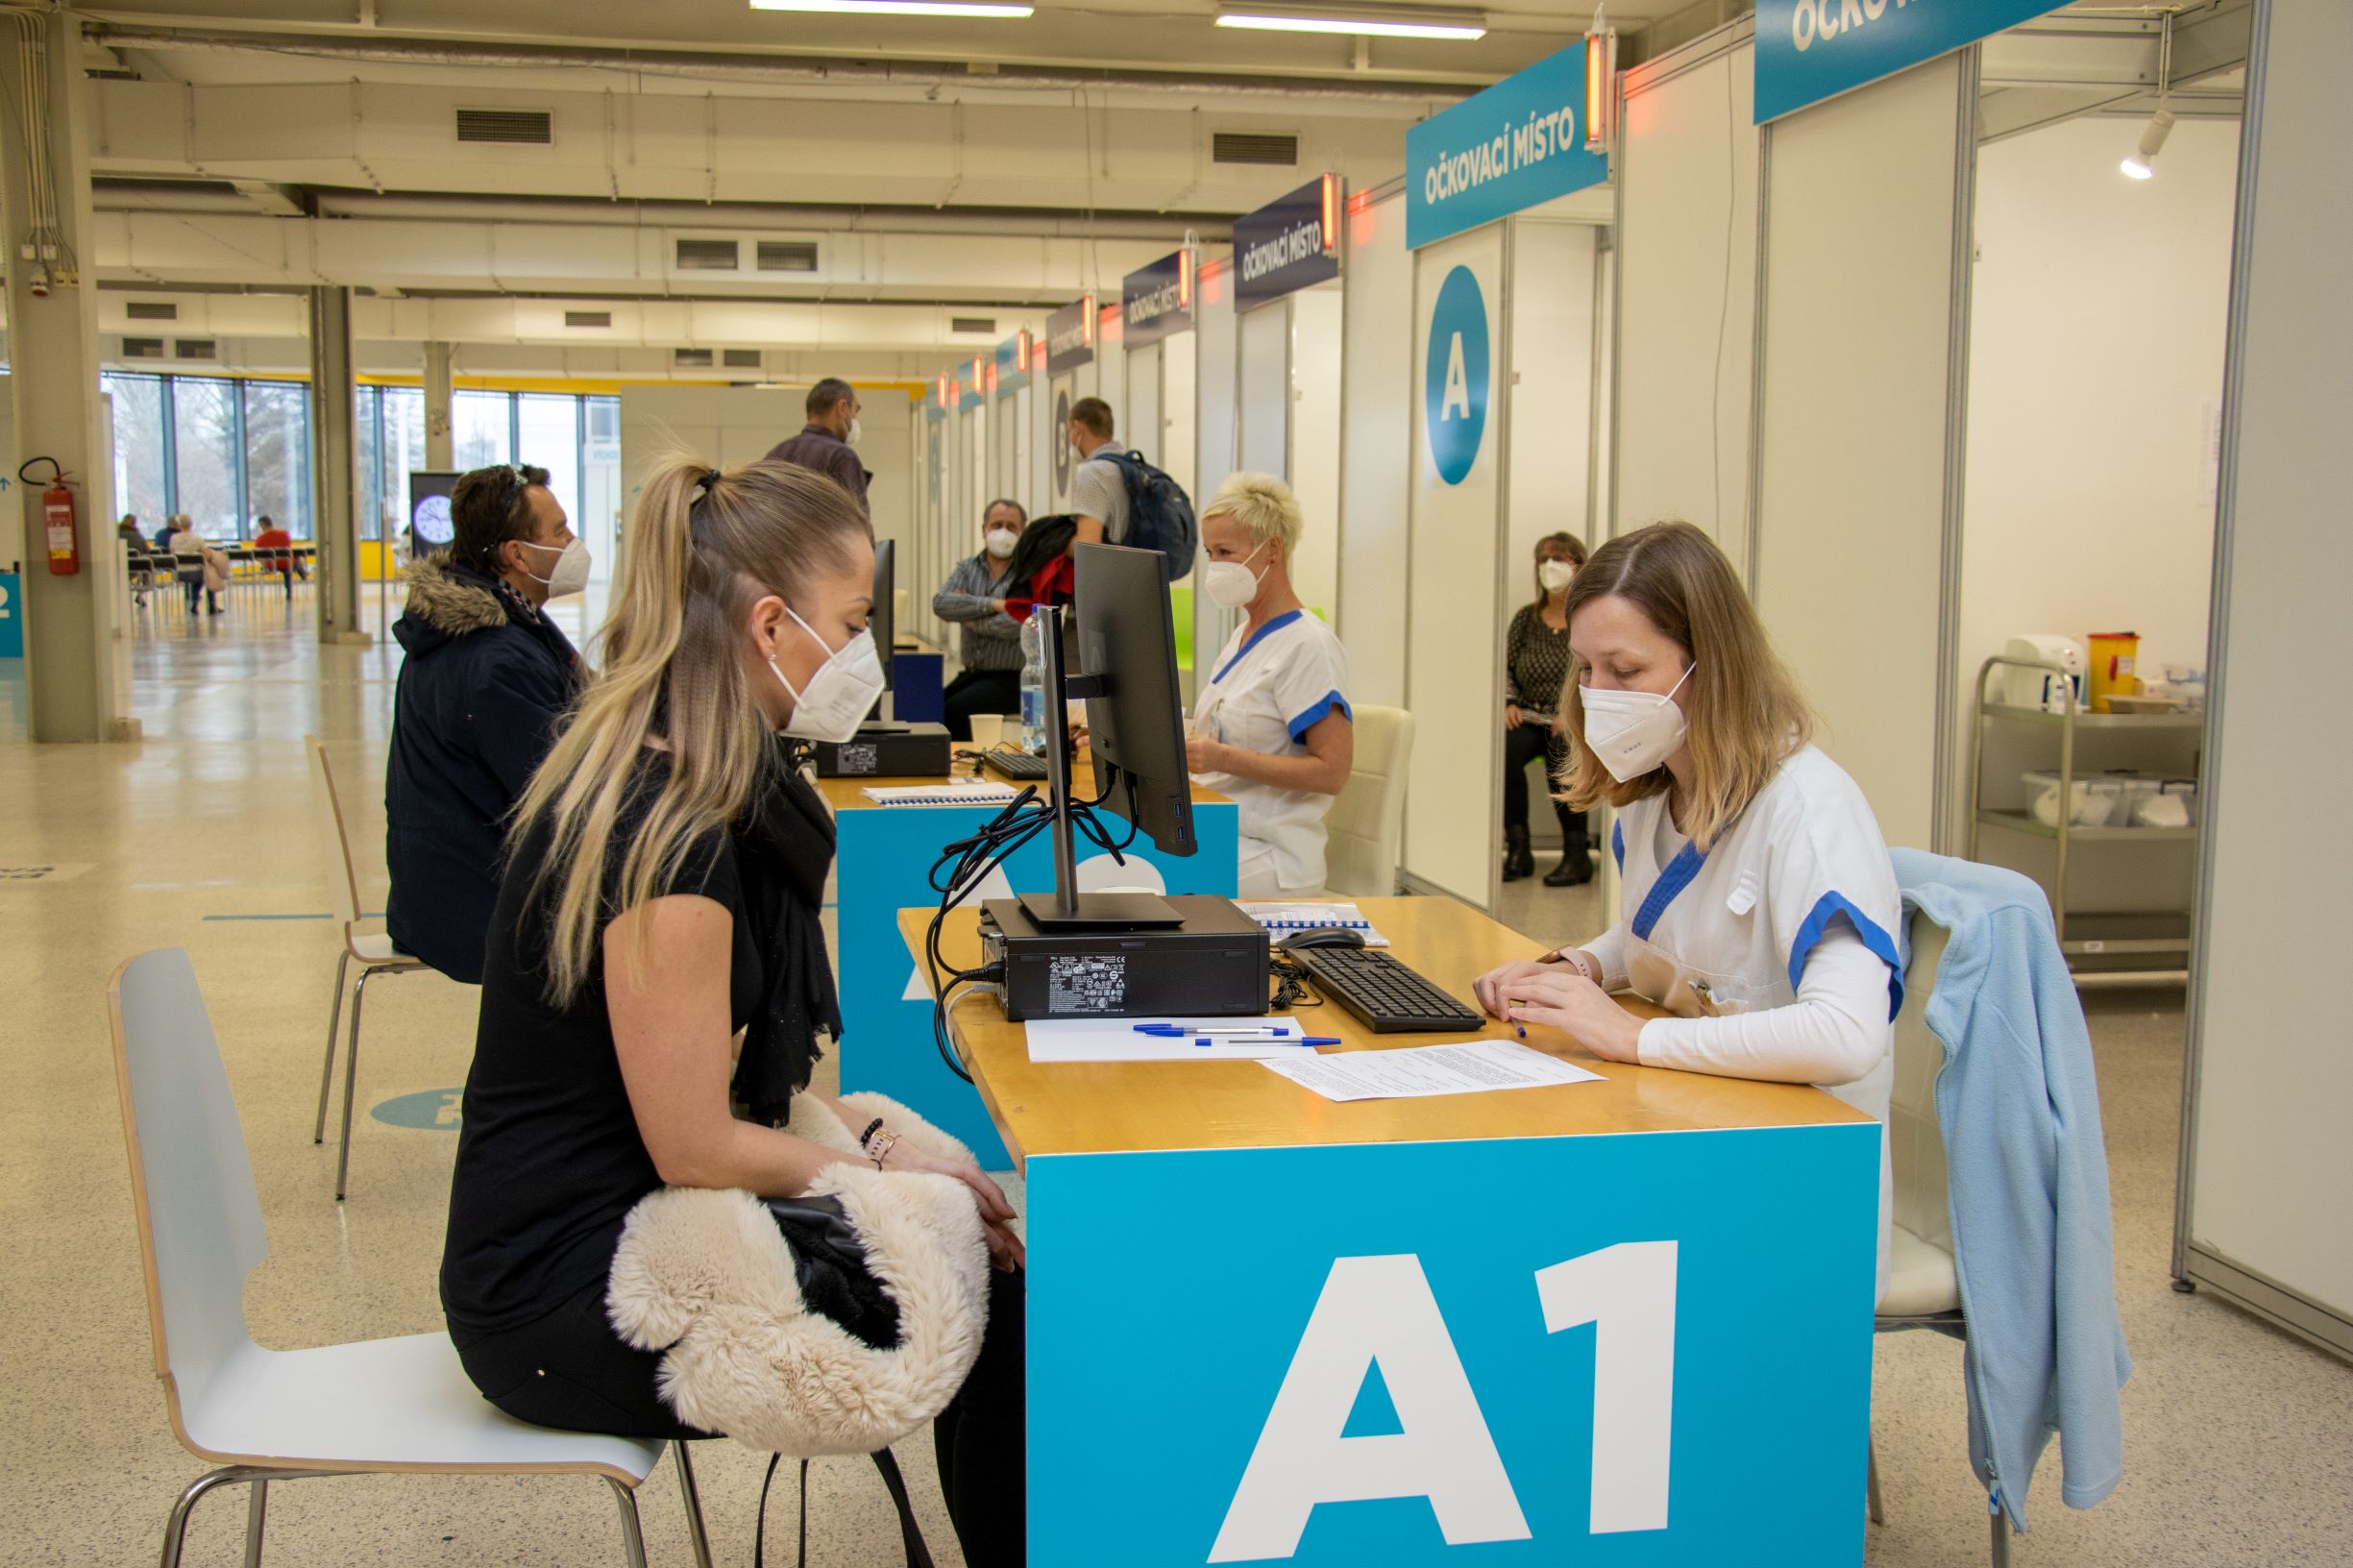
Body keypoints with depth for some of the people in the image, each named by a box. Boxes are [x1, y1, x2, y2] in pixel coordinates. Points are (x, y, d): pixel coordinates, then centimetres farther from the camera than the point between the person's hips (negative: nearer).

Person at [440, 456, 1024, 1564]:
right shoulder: (672, 835, -25)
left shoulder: (641, 776, 5)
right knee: (991, 1287, -8)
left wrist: (867, 1140, 1)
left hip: (610, 1224, 9)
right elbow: (697, 1149, -21)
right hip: (563, 1307, -8)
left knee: (982, 1239, 1)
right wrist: (898, 1172, -9)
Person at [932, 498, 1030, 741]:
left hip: (1011, 677, -5)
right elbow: (940, 603, -8)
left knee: (953, 710, -26)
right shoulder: (967, 568, 12)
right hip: (971, 674, 5)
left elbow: (1014, 625, -18)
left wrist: (967, 615, -5)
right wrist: (993, 604, -16)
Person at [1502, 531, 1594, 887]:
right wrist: (1509, 703, -3)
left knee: (1561, 751, -36)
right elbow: (1506, 666, 15)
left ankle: (1577, 853, -19)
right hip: (1529, 718, 3)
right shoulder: (1527, 617, 14)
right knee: (1503, 750, -29)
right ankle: (1517, 850, -20)